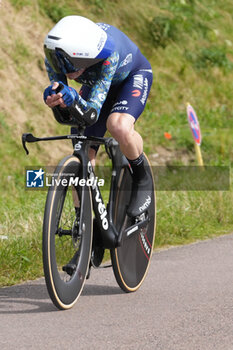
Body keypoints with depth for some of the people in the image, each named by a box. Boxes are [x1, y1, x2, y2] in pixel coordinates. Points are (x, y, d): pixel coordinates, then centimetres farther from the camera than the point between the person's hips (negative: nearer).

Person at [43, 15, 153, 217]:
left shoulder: (108, 55, -43)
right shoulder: (54, 57, -30)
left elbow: (93, 110, -41)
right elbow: (64, 116, -24)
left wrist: (75, 99, -62)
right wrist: (54, 102, -47)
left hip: (133, 77, -4)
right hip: (95, 83, 5)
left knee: (119, 126, -36)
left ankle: (142, 179, -8)